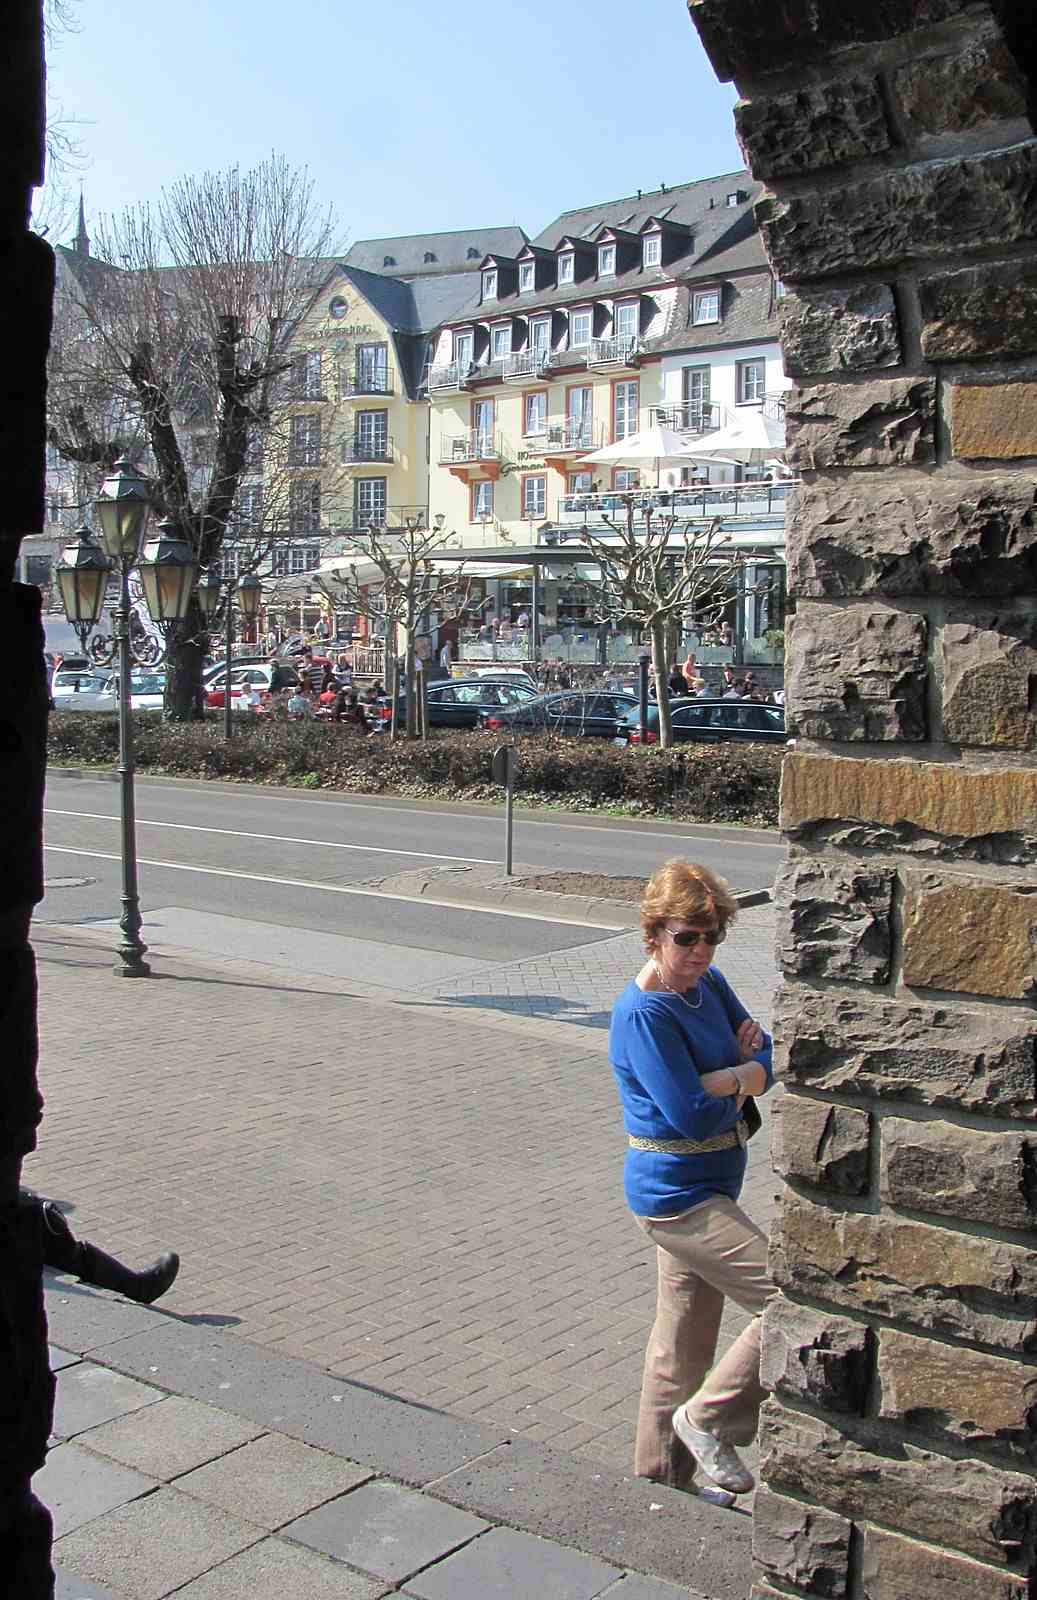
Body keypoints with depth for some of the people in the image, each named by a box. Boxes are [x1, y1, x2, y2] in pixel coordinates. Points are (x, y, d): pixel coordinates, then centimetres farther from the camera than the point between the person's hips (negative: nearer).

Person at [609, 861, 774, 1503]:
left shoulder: (710, 984, 4)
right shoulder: (644, 1012, -22)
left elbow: (770, 1060, 5)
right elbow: (694, 1116, -25)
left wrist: (727, 1078, -15)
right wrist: (741, 1084, -8)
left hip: (705, 1188, 9)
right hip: (677, 1194, -9)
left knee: (684, 1341, 20)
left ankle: (662, 1476, 36)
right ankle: (707, 1419, 8)